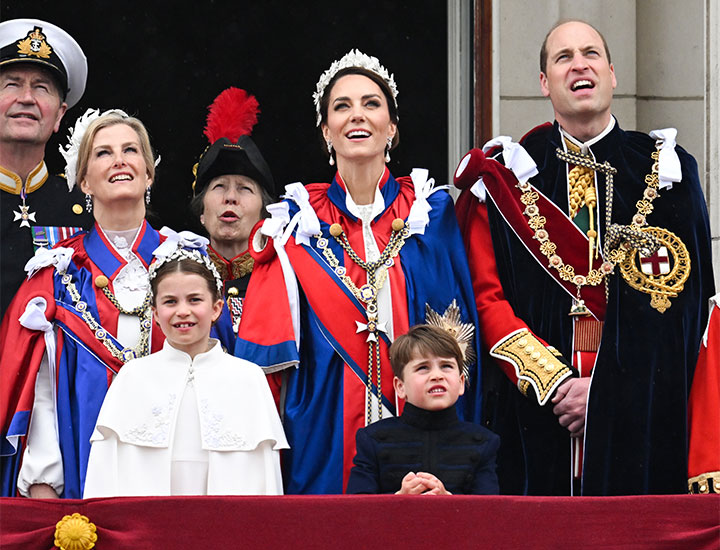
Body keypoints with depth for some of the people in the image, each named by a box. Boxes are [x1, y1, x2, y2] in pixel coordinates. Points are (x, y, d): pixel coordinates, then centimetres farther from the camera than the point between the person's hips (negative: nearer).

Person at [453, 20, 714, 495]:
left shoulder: (666, 169, 8)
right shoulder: (505, 176, 9)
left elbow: (687, 304, 0)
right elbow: (486, 297, 2)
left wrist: (607, 389, -11)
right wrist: (552, 381, -12)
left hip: (642, 417, 0)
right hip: (535, 416, 0)